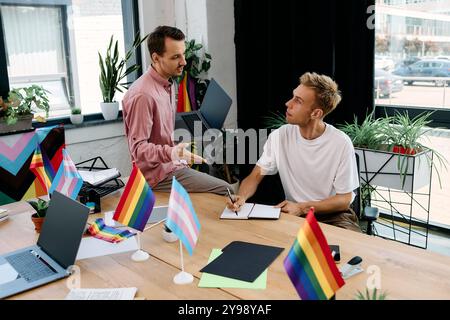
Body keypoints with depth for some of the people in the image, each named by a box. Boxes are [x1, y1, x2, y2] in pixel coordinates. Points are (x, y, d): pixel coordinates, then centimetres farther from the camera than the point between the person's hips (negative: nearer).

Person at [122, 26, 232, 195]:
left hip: (174, 164, 10)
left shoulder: (168, 83, 10)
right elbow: (138, 147, -23)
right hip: (159, 174, -10)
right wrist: (170, 153, -36)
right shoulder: (142, 95, -23)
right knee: (224, 191, -17)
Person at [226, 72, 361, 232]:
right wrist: (241, 197, -24)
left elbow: (344, 199, -7)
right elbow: (255, 176, -1)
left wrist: (302, 207, -19)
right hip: (293, 213, 3)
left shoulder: (341, 143, -14)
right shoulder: (279, 137, -6)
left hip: (333, 215, -2)